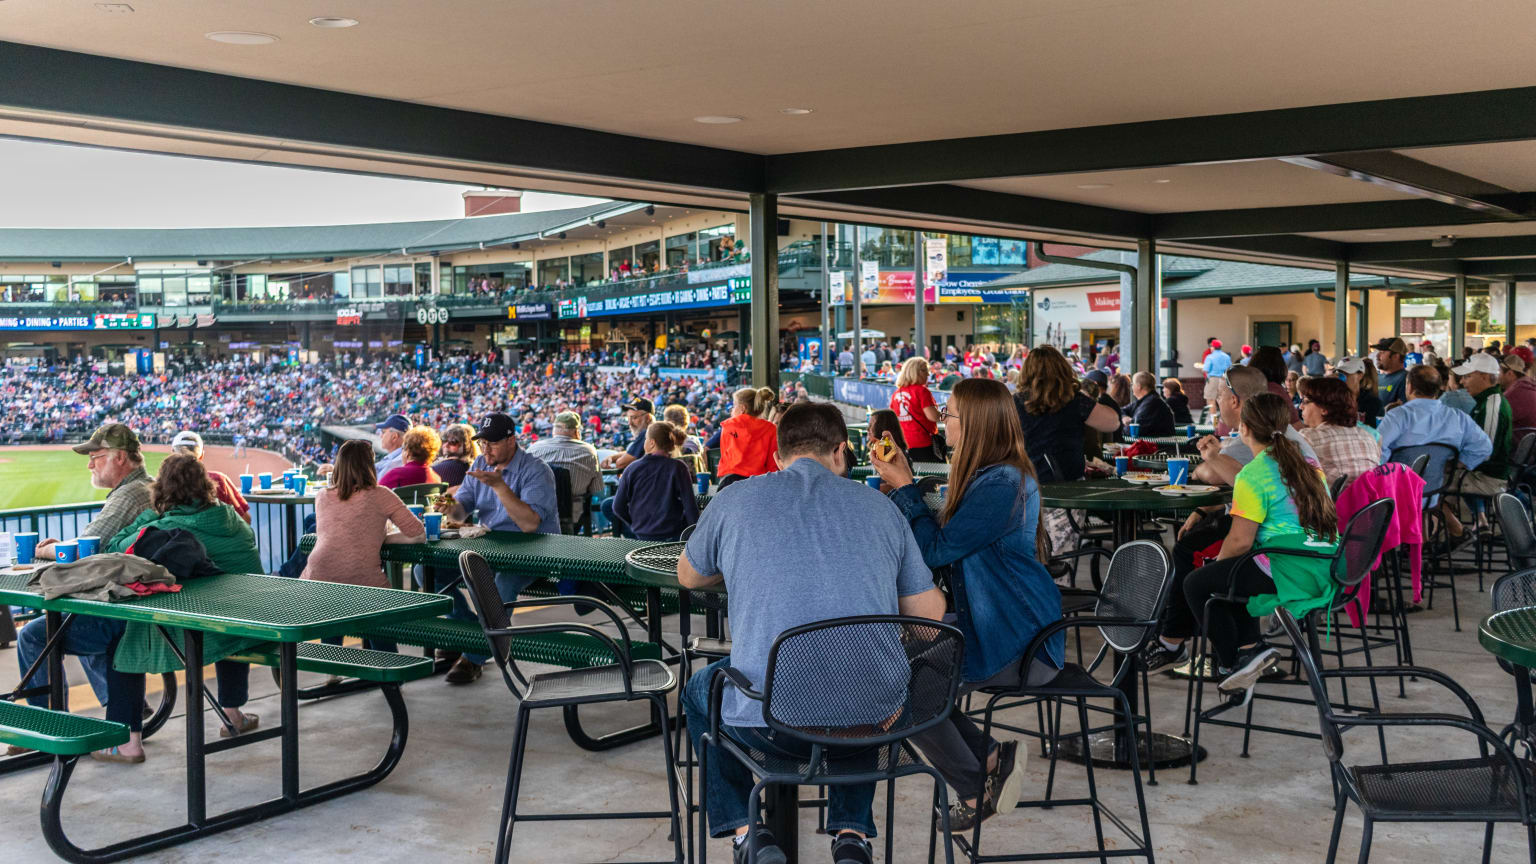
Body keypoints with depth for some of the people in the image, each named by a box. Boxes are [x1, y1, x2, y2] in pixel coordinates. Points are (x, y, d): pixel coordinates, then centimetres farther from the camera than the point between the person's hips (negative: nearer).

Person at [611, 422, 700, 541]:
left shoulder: (632, 469, -3)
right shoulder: (678, 468, -9)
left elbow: (618, 507, 2)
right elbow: (690, 505, -10)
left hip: (642, 536, 2)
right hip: (673, 535, -2)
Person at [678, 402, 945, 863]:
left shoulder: (735, 500, 5)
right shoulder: (880, 506, 8)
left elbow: (688, 576, 24)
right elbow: (930, 614, 13)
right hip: (876, 721, 2)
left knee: (699, 690, 32)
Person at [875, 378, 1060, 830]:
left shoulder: (1001, 486, -23)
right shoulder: (988, 475, 11)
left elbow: (936, 550, -19)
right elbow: (942, 539, 16)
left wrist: (903, 487, -11)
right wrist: (904, 478, 11)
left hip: (1019, 645, -11)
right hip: (991, 624, 11)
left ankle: (977, 791, 7)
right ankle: (992, 757, 10)